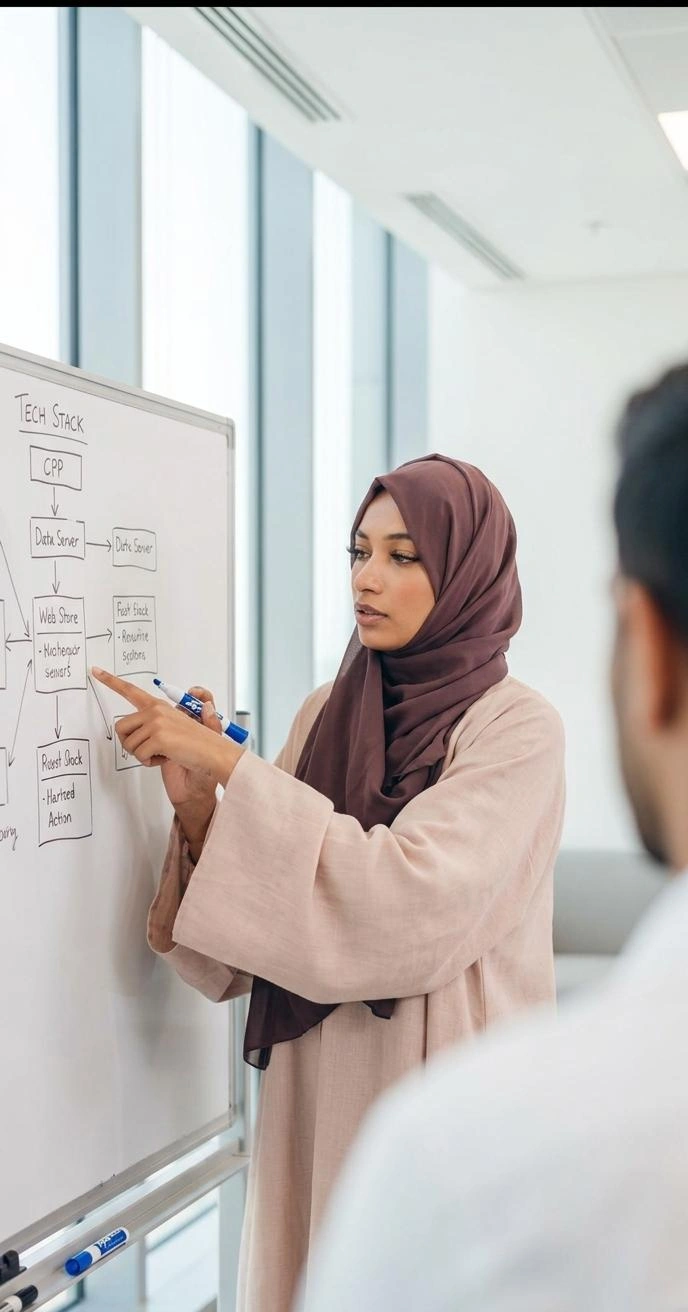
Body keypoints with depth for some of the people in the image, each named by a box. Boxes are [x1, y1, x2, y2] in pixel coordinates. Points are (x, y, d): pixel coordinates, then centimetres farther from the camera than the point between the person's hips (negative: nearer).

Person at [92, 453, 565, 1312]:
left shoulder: (517, 728, -11)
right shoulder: (326, 713, 5)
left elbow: (410, 899, -25)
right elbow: (267, 914, 5)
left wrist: (230, 765, -23)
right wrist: (196, 803, -14)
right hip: (315, 1090, 5)